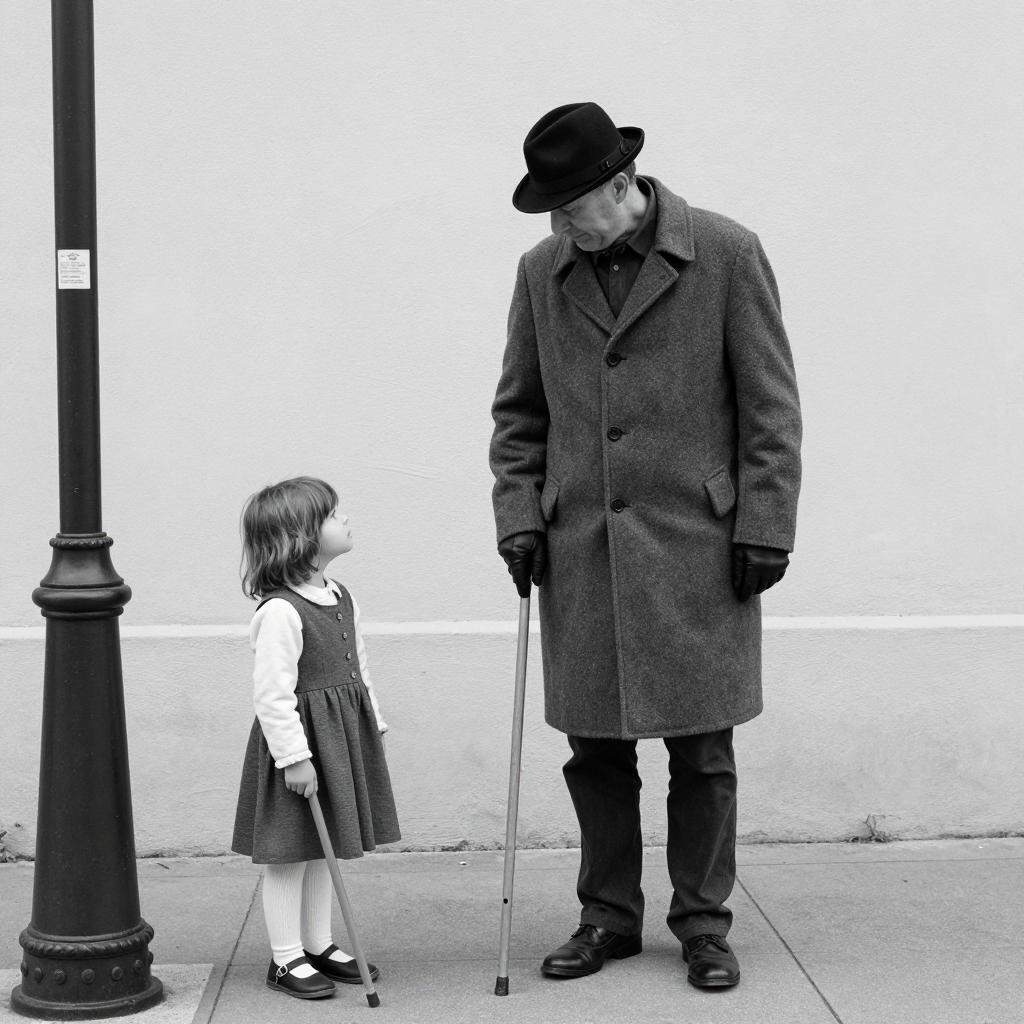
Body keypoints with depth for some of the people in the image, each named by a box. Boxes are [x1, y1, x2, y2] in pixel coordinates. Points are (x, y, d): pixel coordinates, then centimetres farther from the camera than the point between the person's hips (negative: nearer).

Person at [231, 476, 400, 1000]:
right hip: (298, 738, -9)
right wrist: (294, 756, -22)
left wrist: (373, 725, 19)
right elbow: (273, 693, -22)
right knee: (290, 852, 2)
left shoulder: (340, 598, 8)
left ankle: (319, 943, 27)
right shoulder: (279, 612, -21)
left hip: (343, 738, 9)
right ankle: (286, 958, 11)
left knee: (323, 848, 17)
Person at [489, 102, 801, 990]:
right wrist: (518, 513, 3)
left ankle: (703, 923, 17)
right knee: (595, 747, 8)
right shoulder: (542, 272, 8)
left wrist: (764, 528, -7)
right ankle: (609, 916, 22)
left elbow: (770, 407, -2)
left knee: (701, 749, 3)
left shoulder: (727, 255, -3)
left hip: (697, 549, -3)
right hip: (580, 553, 3)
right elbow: (519, 412, 15)